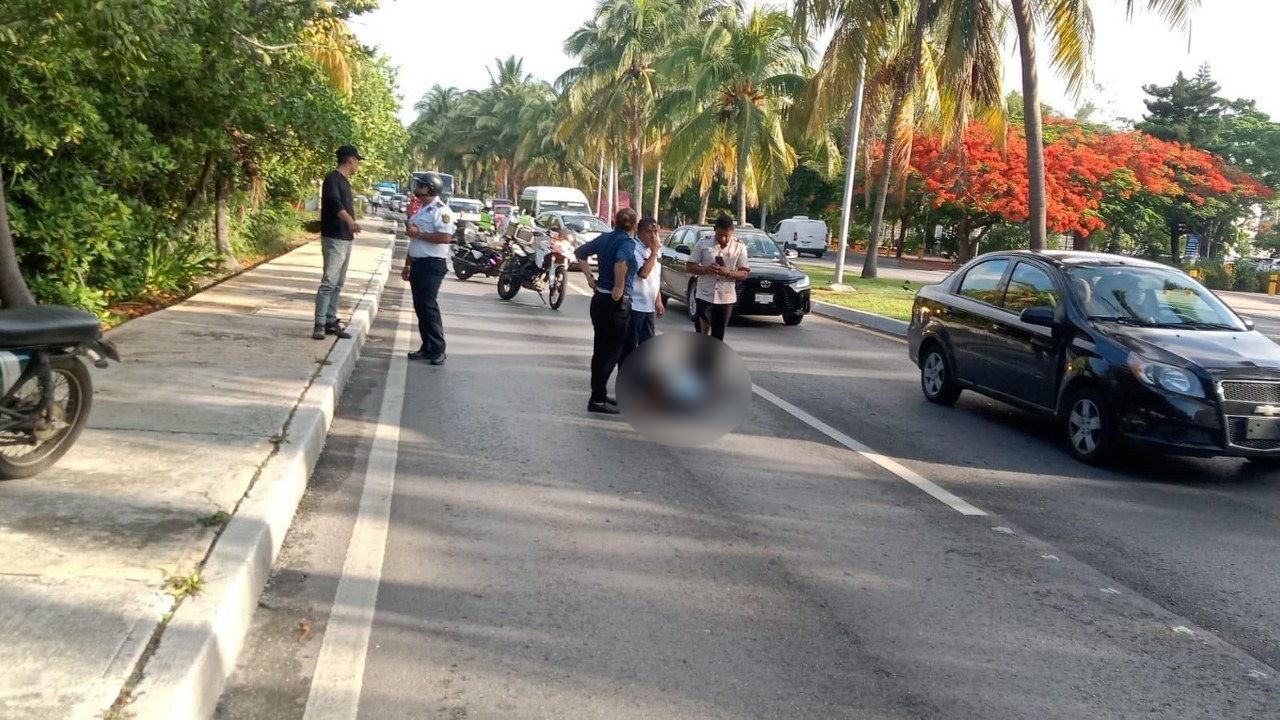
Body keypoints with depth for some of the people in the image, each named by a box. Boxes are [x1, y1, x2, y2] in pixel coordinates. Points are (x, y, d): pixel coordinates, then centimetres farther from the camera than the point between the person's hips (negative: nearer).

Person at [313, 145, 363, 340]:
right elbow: (335, 203, -32)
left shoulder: (344, 180, 15)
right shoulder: (332, 179, -14)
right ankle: (319, 324, -13)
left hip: (346, 238, 10)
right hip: (334, 238, -10)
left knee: (338, 283, 11)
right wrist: (350, 220, -49)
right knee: (329, 282, -13)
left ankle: (331, 321, 16)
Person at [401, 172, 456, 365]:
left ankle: (438, 350, -9)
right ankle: (427, 348, 15)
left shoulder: (441, 211, -11)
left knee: (429, 306, -13)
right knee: (420, 307, 9)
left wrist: (419, 234, -18)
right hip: (418, 263, 10)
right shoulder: (421, 211, 19)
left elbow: (446, 238, -25)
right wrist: (407, 265, 22)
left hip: (433, 265, -10)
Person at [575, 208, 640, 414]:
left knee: (602, 350, 17)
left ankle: (599, 395, 26)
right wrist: (619, 287, -25)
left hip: (599, 299, 8)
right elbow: (621, 260, -36)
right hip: (616, 304, -8)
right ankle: (597, 400, 3)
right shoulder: (628, 242, -15)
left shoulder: (605, 238, 7)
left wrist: (589, 277, 15)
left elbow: (579, 252, 17)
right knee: (611, 352, 0)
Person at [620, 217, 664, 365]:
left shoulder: (656, 250, 11)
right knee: (629, 345, -2)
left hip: (649, 306, 8)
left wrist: (658, 300, 18)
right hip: (634, 305, -8)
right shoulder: (634, 249, -15)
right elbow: (644, 272, -26)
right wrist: (654, 251, -19)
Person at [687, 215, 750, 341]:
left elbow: (744, 273, 0)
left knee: (718, 337, 8)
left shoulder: (739, 247, 0)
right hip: (705, 296, -1)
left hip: (726, 298, 1)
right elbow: (690, 267, 1)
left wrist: (728, 273, -19)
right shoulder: (703, 243, -2)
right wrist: (706, 269, -18)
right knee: (701, 334, -8)